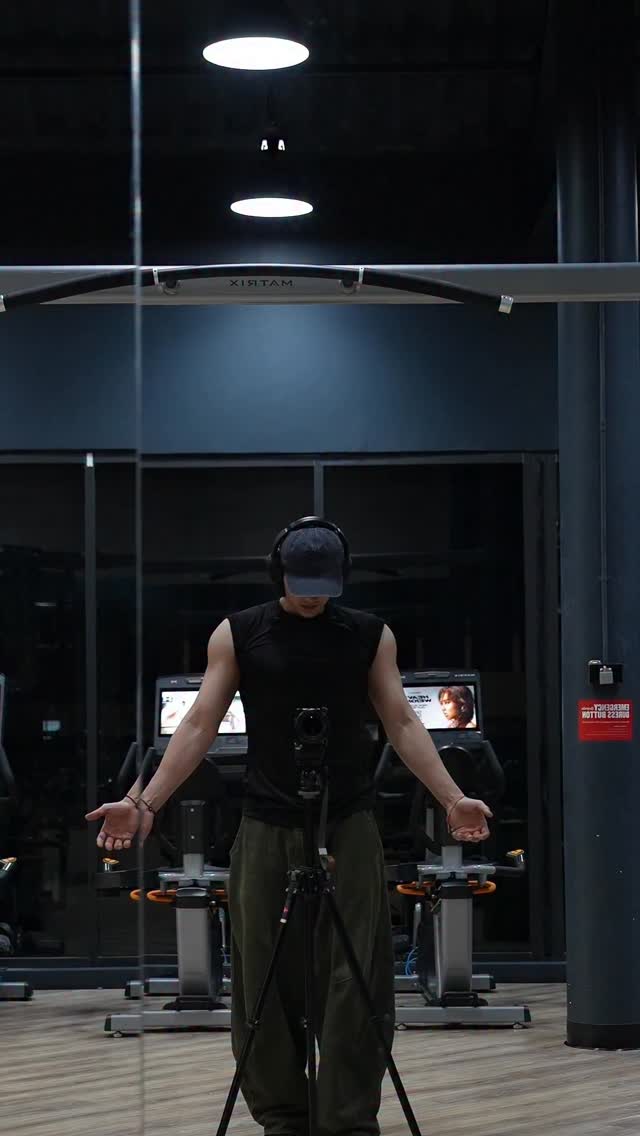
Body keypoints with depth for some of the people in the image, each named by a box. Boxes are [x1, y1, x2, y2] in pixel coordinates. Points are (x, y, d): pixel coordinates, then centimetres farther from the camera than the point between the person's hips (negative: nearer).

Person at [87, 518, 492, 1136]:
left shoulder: (370, 635, 6)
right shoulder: (238, 634, 4)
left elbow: (402, 723, 6)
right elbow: (199, 725, 2)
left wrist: (452, 798, -4)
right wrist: (145, 801, -7)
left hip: (349, 829, 0)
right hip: (266, 830, 0)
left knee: (353, 981, -5)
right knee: (267, 982, 1)